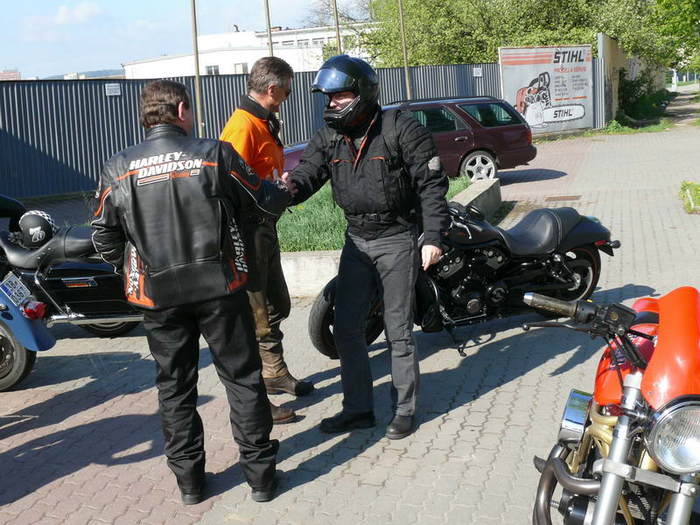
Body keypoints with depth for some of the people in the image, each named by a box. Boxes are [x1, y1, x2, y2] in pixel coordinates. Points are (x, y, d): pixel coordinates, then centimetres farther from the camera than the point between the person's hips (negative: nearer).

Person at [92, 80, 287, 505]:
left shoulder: (118, 169, -2)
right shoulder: (215, 154, -8)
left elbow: (105, 239, 2)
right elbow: (265, 201, 1)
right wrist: (286, 192, 23)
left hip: (158, 295, 2)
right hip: (219, 287, -2)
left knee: (175, 385, 15)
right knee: (242, 378, 10)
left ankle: (189, 478, 23)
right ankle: (261, 472, 17)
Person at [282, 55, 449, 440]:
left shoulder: (401, 130, -12)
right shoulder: (328, 137, 4)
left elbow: (432, 184, -12)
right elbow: (307, 171, -7)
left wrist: (432, 236, -17)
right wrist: (292, 187, -32)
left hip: (397, 239, -6)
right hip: (356, 239, 6)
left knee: (397, 330, 2)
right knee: (346, 328, 7)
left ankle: (404, 409, 18)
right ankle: (358, 408, 21)